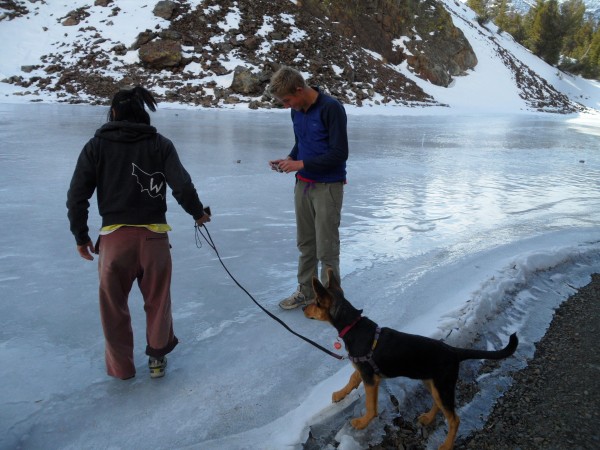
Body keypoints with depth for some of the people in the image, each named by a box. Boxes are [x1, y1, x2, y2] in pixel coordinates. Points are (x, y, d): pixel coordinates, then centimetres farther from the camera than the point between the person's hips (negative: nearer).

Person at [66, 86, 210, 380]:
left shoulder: (96, 145, 2)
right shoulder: (160, 144, 1)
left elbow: (77, 196, 1)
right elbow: (182, 186, -7)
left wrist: (81, 237, 12)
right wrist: (198, 213, 11)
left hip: (114, 237, 0)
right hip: (153, 236, 0)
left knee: (114, 306, 18)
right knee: (158, 301, 19)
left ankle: (120, 366, 29)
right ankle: (157, 358, 34)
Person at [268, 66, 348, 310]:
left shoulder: (331, 108, -17)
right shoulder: (297, 110, 6)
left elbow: (339, 153, -19)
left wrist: (301, 164, -19)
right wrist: (290, 159, -1)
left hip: (328, 187, -7)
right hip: (303, 185, 7)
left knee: (326, 248, 1)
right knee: (305, 243, 15)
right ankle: (306, 291, 30)